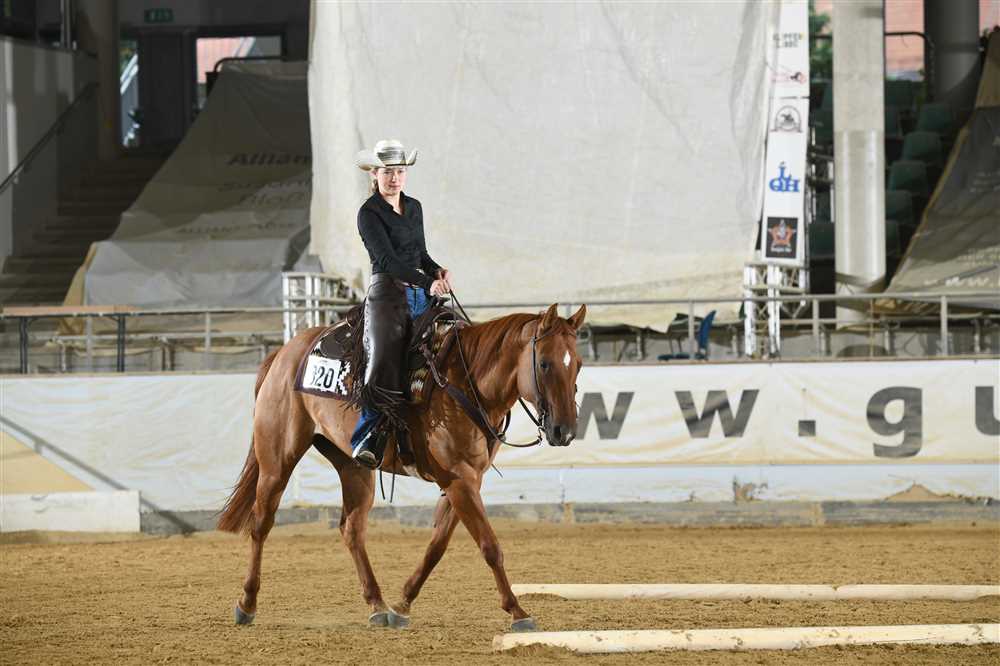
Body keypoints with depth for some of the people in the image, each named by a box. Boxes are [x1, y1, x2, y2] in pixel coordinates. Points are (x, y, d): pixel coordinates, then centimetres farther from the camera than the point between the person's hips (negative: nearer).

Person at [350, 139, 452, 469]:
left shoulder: (414, 208, 17)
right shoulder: (369, 213, -4)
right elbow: (387, 260, -14)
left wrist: (438, 271, 3)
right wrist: (427, 283, -24)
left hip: (421, 295, 7)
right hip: (387, 294, -7)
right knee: (385, 366, -22)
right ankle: (368, 441, -21)